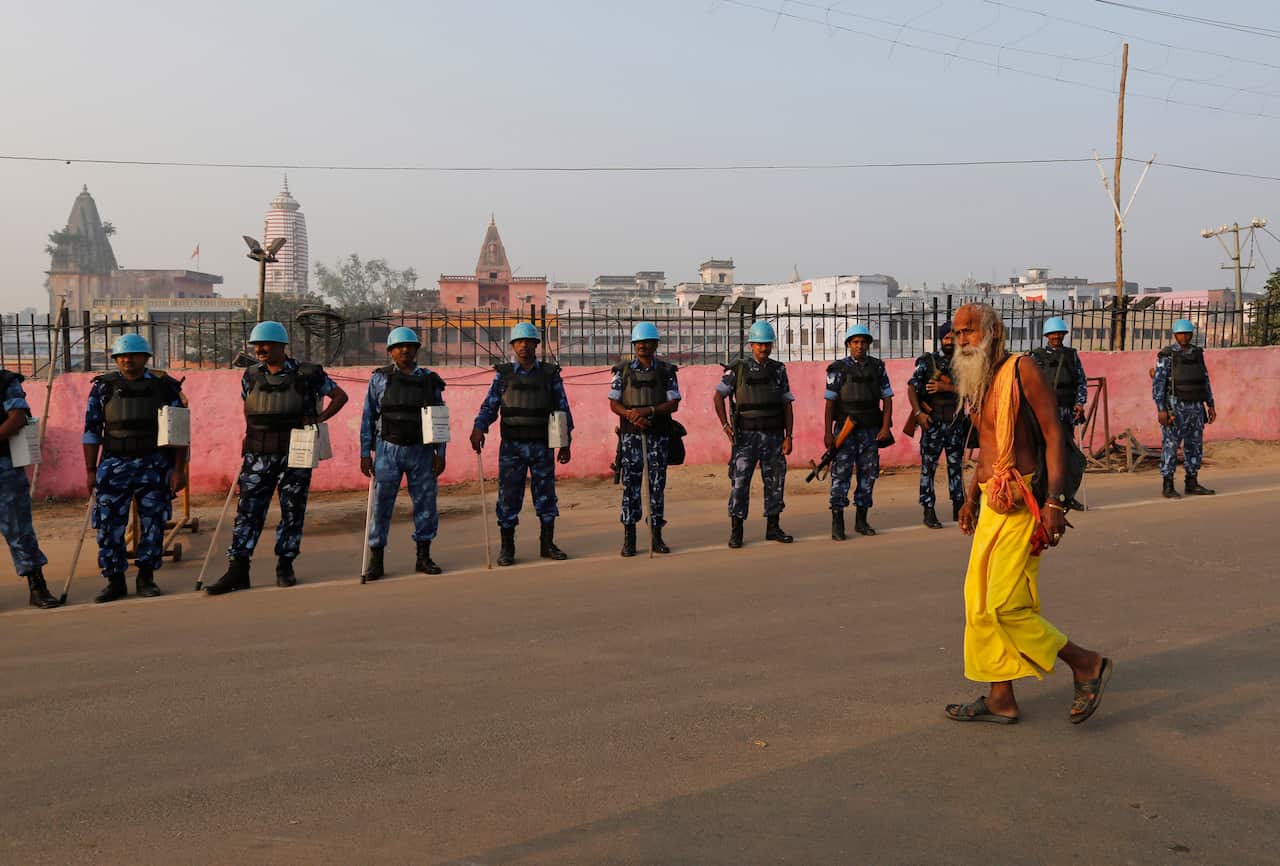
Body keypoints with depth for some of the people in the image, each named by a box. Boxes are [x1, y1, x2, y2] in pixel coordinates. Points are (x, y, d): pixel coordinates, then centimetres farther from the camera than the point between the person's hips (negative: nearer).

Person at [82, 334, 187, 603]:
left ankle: (146, 578, 17)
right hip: (114, 464, 1)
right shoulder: (103, 387, 3)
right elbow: (91, 430, 6)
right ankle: (115, 581, 10)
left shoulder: (164, 387, 0)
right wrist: (90, 470, 2)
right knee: (109, 524, -1)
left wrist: (179, 469, -4)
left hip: (155, 465, 0)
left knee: (153, 523, 4)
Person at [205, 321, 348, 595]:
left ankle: (285, 566, 18)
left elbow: (340, 396, 5)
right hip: (258, 456, 2)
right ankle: (237, 571, 0)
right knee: (248, 510, -2)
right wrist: (248, 439, 13)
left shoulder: (307, 374, -4)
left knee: (293, 511, 5)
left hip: (295, 454, -2)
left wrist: (317, 419, -6)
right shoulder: (251, 376, 8)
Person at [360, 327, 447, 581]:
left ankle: (424, 557, 16)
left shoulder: (429, 380, 7)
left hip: (421, 451, 2)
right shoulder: (379, 379, 4)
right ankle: (376, 561, 4)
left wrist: (440, 453, 2)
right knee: (381, 505, -3)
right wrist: (365, 453, -2)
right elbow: (368, 418, 4)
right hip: (388, 450, -2)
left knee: (426, 503, 4)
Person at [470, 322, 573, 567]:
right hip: (512, 446, 0)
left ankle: (548, 544, 17)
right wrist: (479, 428, -15)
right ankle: (507, 548, 9)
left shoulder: (550, 373, 6)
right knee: (508, 495, 0)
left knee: (546, 494, 6)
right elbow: (490, 405, 3)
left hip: (542, 446, 1)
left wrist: (565, 443, 4)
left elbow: (562, 408, 7)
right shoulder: (503, 374, 6)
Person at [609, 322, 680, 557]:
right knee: (630, 483, -1)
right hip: (631, 434, 0)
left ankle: (656, 535, 11)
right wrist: (631, 414, -15)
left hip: (659, 434, 0)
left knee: (657, 483, 3)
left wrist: (649, 410, -17)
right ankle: (629, 538, 3)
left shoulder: (666, 371, 5)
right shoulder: (623, 371, 6)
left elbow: (674, 403, -2)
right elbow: (613, 403, 3)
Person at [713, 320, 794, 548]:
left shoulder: (779, 370, 8)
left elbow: (787, 406, 8)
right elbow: (718, 396, 3)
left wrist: (788, 436, 0)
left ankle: (773, 528, 17)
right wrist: (725, 425, -8)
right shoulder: (738, 369, 0)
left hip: (773, 435, 3)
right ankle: (736, 531, 0)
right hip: (746, 435, -3)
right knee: (740, 482, -5)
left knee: (775, 481, 6)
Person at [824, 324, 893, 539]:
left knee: (869, 473, 6)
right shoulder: (839, 369, -1)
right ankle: (837, 523, -1)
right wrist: (828, 433, -10)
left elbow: (887, 398, 7)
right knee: (841, 474, -6)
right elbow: (830, 402, -4)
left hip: (870, 431, 4)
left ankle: (861, 521, 16)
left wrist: (886, 426, -4)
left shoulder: (877, 367, 8)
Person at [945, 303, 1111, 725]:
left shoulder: (1021, 369, -10)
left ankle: (1087, 664, 7)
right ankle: (1001, 699, 17)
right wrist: (971, 498, 26)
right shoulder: (977, 383, 16)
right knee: (979, 600, 9)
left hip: (1022, 503, -9)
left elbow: (1054, 435, -14)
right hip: (992, 504, 9)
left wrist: (1054, 501, -21)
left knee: (1006, 606, -10)